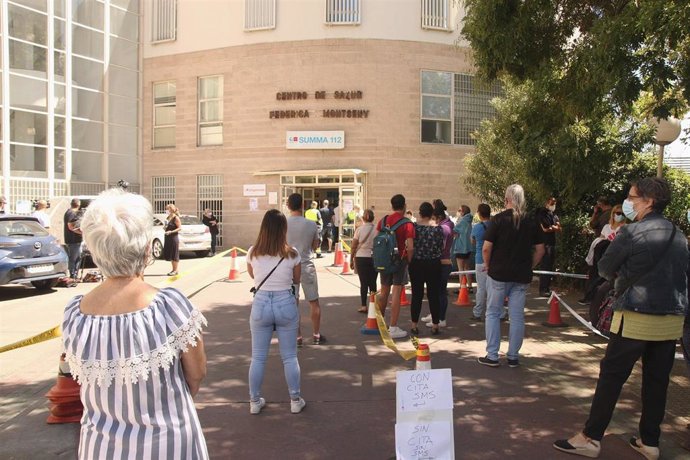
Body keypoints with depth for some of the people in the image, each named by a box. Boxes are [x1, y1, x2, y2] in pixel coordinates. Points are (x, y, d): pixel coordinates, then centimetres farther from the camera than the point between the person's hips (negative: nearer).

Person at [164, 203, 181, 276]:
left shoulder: (176, 218, -11)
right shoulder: (168, 218, 12)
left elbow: (180, 228, -15)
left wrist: (171, 232, -23)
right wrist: (165, 227, 3)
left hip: (174, 238, -8)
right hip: (167, 238, 8)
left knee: (174, 255, -1)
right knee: (168, 254, 11)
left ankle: (175, 270, 8)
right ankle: (174, 269, 22)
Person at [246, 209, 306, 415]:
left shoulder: (252, 253, -6)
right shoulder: (292, 254, -10)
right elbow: (297, 279, 5)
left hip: (260, 304, 1)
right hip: (286, 304, -1)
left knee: (258, 357, 13)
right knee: (290, 357, 12)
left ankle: (255, 402, 24)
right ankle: (295, 400, 21)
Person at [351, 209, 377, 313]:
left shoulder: (359, 230, -4)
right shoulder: (377, 230, -4)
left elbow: (353, 247, -3)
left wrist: (352, 260, 6)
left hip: (361, 258, -1)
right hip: (374, 258, 1)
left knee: (363, 282, 4)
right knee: (372, 282, 10)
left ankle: (364, 305, 4)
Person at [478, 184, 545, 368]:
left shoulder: (499, 219, -9)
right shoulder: (531, 222, 3)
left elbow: (486, 248, -12)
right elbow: (540, 250, 7)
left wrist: (488, 265, 3)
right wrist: (529, 267, 16)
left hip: (498, 273, -3)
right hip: (522, 276, 3)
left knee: (493, 313, 8)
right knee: (517, 315, 9)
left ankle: (492, 356, 9)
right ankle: (513, 356, 17)